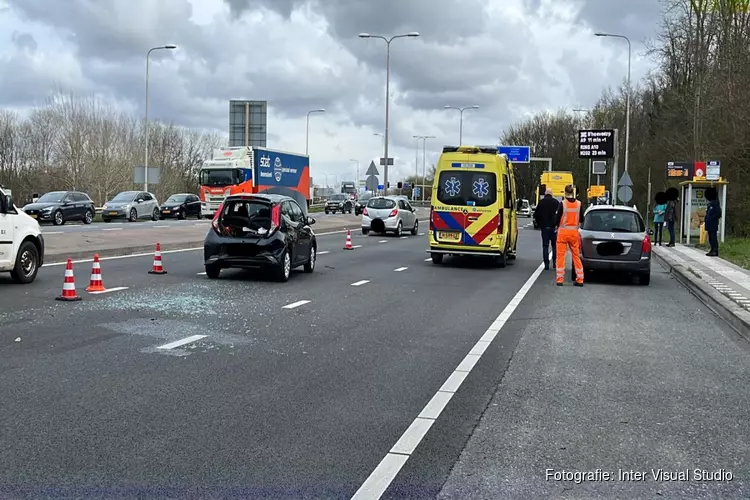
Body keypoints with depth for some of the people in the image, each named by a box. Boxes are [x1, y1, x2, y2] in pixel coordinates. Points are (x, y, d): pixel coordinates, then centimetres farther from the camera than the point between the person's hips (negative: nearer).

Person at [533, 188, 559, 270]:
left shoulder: (541, 202, -2)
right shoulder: (556, 202, -3)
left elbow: (536, 214, 1)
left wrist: (538, 223, 14)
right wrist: (557, 224, 8)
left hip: (544, 226, 0)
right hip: (554, 227, 0)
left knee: (545, 246, 2)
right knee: (555, 245, 12)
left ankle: (546, 264, -2)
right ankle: (555, 261, 9)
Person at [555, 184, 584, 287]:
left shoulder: (562, 204, -9)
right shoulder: (579, 204, -1)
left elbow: (558, 218, -5)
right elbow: (581, 219, 6)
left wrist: (558, 227, 14)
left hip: (563, 232, -3)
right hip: (574, 232, 3)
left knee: (561, 255, 3)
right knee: (576, 255, 11)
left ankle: (560, 279, 1)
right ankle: (580, 279, 11)